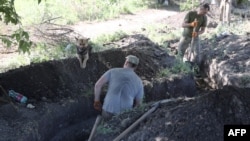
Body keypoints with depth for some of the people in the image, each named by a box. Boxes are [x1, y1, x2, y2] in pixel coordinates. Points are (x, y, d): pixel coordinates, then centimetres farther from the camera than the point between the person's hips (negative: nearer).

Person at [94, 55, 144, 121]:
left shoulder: (113, 71, 4)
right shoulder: (138, 81, 6)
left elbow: (98, 85, -2)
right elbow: (138, 103, 9)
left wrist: (97, 101, 10)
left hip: (108, 110, 0)